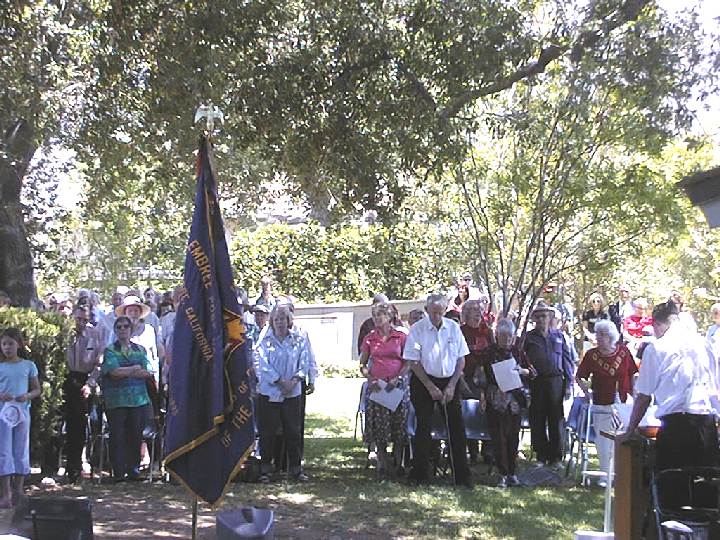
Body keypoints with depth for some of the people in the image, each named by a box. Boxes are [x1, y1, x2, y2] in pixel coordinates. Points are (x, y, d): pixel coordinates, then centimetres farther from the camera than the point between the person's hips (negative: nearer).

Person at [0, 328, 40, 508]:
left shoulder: (28, 366, 3)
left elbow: (37, 389, 6)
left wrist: (28, 396, -13)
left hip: (22, 412, 1)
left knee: (21, 451, 6)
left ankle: (18, 491, 16)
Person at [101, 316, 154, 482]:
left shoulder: (140, 350, 15)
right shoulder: (110, 351, 7)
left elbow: (147, 373, 0)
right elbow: (114, 371, -11)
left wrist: (123, 372, -8)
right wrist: (135, 369, -5)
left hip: (138, 399, 2)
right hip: (116, 400, -2)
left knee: (136, 435, 0)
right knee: (117, 436, -4)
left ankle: (133, 469, 8)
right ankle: (119, 472, -1)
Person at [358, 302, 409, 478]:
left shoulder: (400, 336, 2)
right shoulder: (370, 338, 6)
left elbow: (407, 362, 4)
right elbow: (362, 364, 12)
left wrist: (398, 378, -10)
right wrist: (370, 378, -5)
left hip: (397, 385, -1)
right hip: (376, 386, 1)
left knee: (399, 424, 0)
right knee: (379, 426, 0)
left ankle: (398, 463, 10)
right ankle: (383, 463, 8)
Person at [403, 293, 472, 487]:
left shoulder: (453, 328, 2)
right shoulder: (417, 330, -7)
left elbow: (461, 360, 5)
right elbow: (414, 362, -7)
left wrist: (451, 386, -4)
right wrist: (431, 388, -10)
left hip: (449, 382, 3)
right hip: (424, 382, -3)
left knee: (457, 427, 1)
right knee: (423, 428, -1)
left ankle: (462, 476, 9)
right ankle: (419, 475, 9)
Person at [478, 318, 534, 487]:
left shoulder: (517, 352, 9)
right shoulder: (489, 352, 2)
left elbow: (532, 372, 12)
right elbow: (480, 375, 2)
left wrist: (522, 371, -8)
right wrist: (483, 394, -7)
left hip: (514, 399, 3)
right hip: (496, 400, -2)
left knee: (513, 436, 5)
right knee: (499, 437, -5)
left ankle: (512, 472, 15)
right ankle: (503, 474, 0)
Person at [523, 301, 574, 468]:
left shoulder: (558, 336, 11)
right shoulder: (529, 337, 7)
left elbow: (567, 360, 11)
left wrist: (568, 383, 4)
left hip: (555, 381, 1)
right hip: (536, 383, -1)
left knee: (556, 420, 1)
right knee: (537, 421, 1)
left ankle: (556, 457, 9)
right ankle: (541, 456, 11)